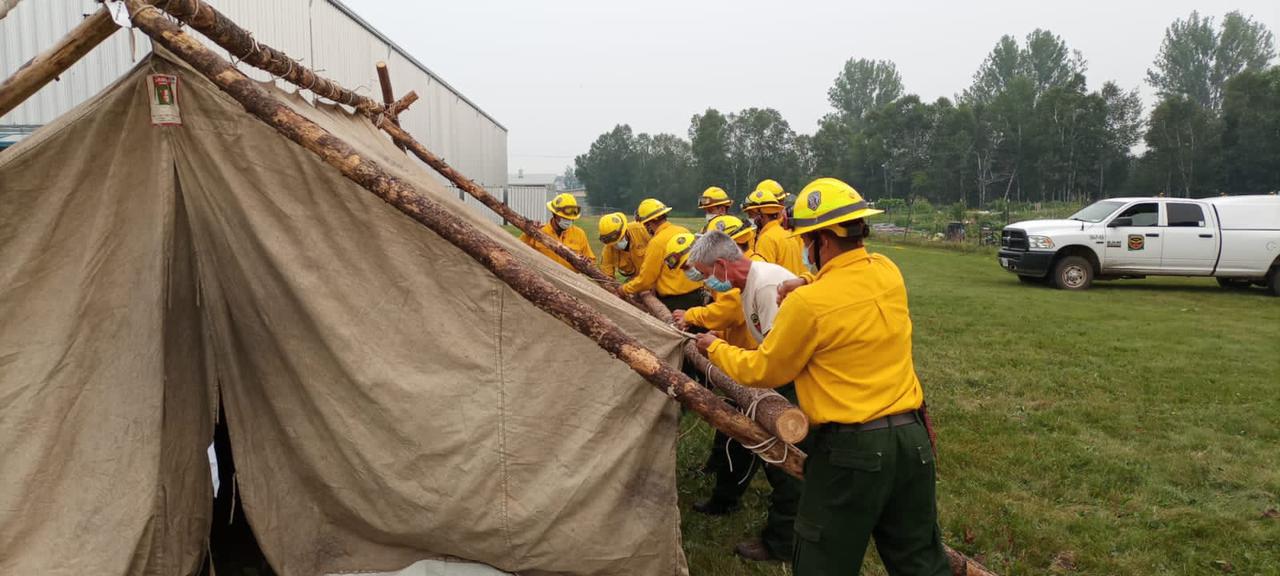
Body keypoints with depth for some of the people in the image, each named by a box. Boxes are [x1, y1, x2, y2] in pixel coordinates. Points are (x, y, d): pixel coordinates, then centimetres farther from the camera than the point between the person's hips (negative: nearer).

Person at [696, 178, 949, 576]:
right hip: (912, 438, 7)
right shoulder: (888, 273, 0)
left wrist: (715, 348, 12)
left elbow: (762, 372, -3)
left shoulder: (808, 304, -18)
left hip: (851, 451, -6)